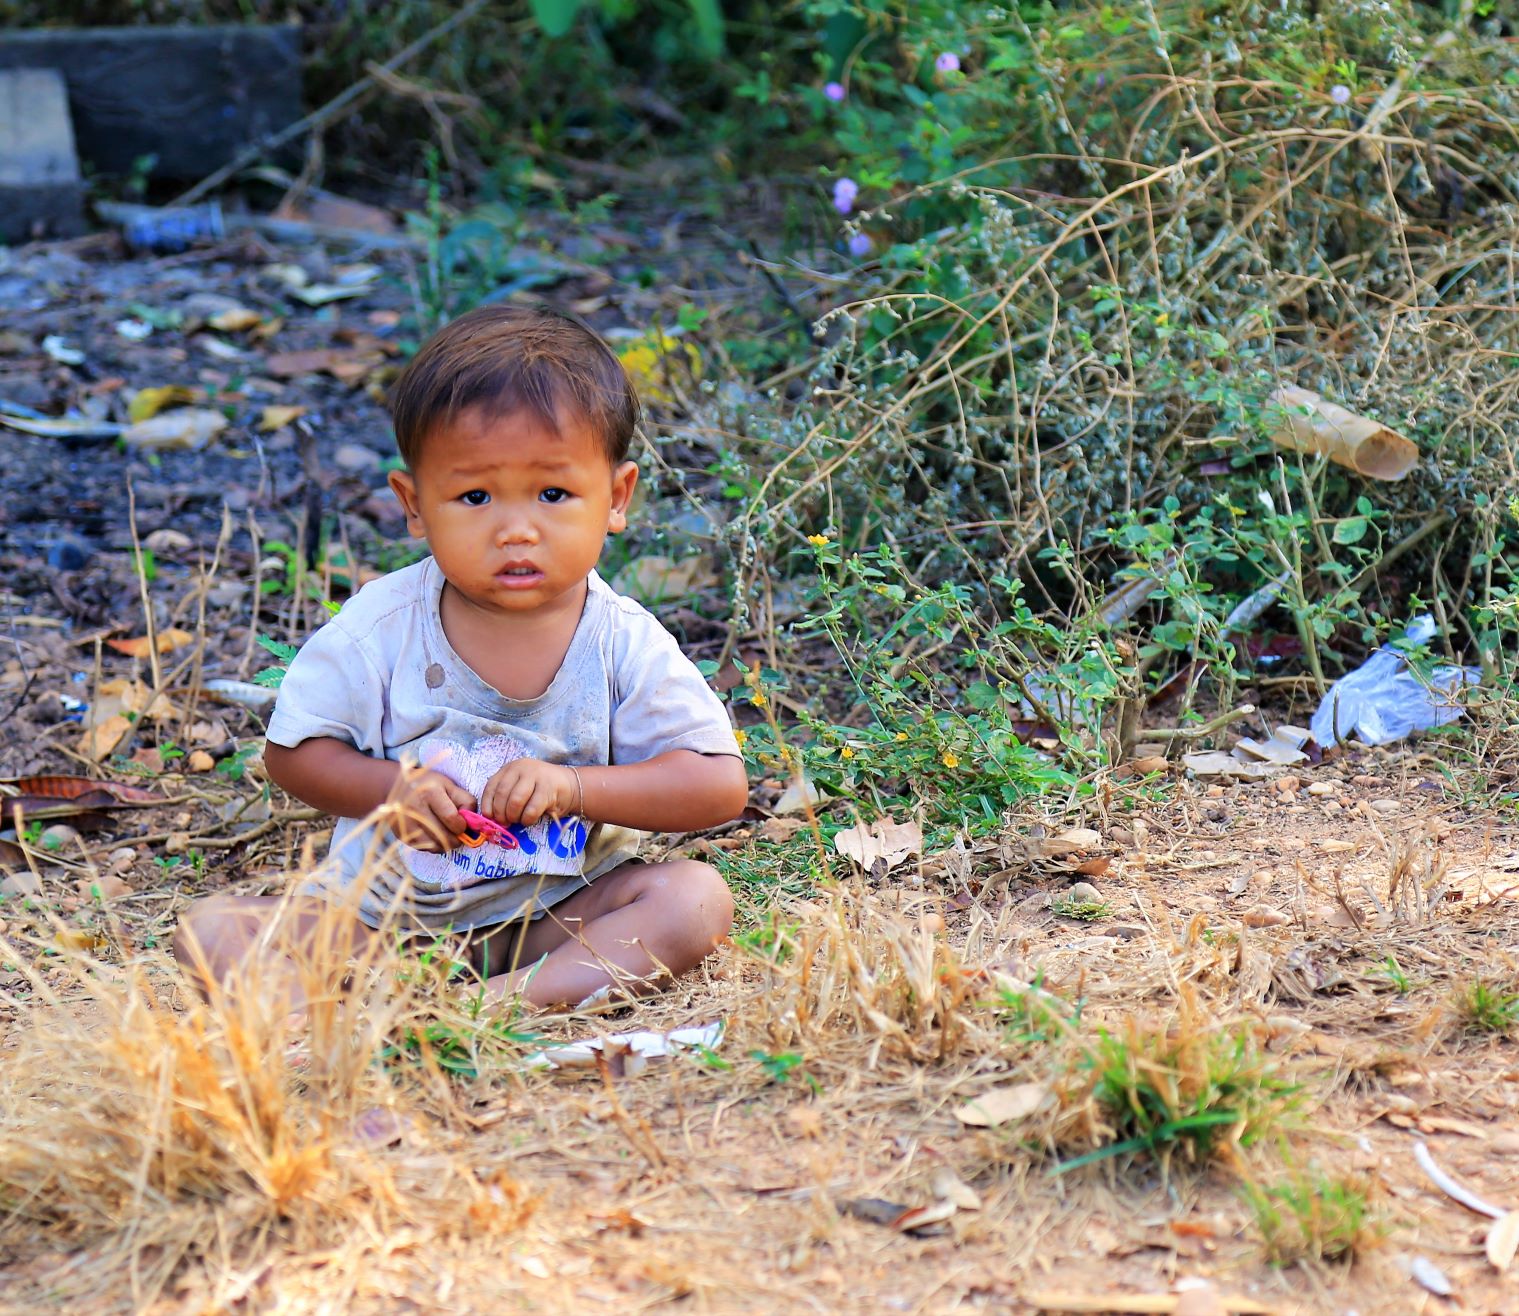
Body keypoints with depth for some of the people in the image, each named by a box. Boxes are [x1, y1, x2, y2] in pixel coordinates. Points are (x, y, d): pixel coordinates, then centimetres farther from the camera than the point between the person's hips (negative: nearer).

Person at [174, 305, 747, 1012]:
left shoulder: (625, 646, -10)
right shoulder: (381, 628, -10)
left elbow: (720, 786, -12)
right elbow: (293, 750, 0)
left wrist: (572, 786, -25)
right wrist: (390, 789, -20)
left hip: (553, 919, 0)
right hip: (378, 913, 1)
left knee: (695, 895, -25)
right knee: (212, 927, -18)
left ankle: (516, 998, -41)